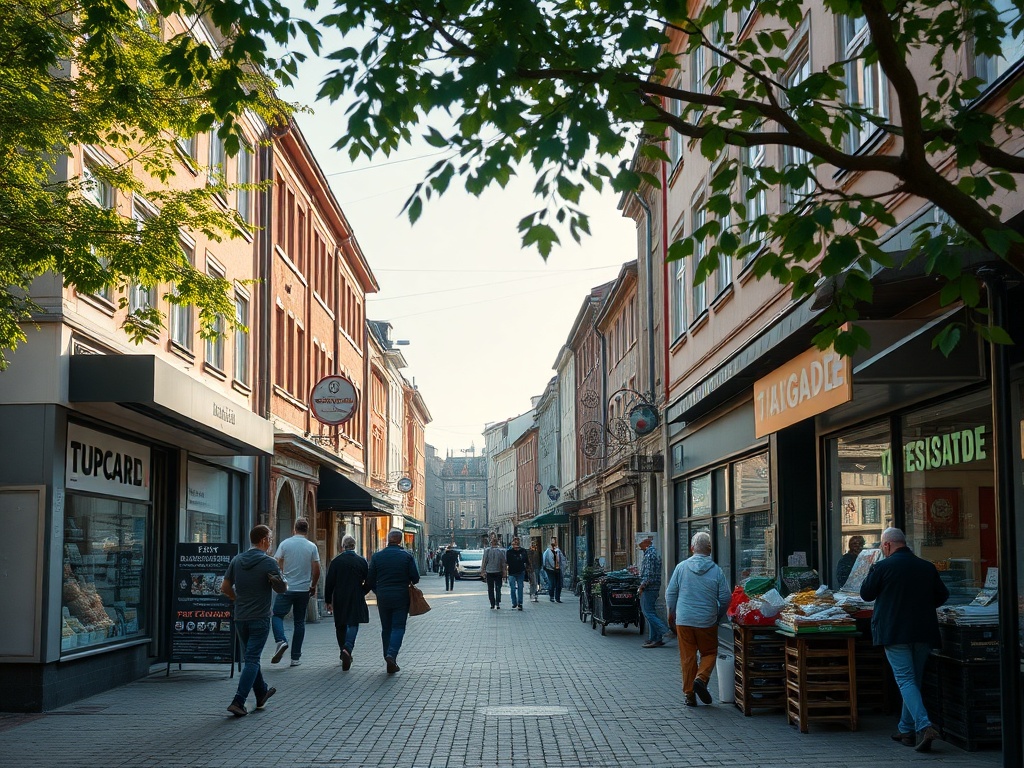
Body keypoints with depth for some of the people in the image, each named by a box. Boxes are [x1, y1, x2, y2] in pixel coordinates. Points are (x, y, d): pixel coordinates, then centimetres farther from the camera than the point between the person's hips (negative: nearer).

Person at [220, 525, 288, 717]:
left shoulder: (237, 560, 2)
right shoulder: (269, 562, -13)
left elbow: (225, 587, 5)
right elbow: (281, 589, -5)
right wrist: (284, 583, 18)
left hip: (240, 617, 6)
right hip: (260, 618, -6)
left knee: (251, 657, 19)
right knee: (252, 660, -3)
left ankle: (261, 693, 34)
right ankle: (238, 702, -12)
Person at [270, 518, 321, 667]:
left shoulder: (285, 544, -3)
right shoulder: (312, 547, -1)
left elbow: (277, 565, -3)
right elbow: (316, 570, -1)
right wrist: (313, 586, 14)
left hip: (286, 588, -2)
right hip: (304, 589, 2)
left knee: (277, 615, 9)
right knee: (299, 621, 8)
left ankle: (281, 640, -19)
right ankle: (296, 657, 9)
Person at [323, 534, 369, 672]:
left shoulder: (336, 562, -4)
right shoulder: (362, 562, -2)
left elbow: (329, 583, -3)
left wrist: (328, 601, 5)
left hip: (339, 600, 1)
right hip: (356, 600, -1)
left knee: (341, 626, 13)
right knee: (353, 624, -2)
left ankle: (344, 655, 20)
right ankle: (347, 649, -26)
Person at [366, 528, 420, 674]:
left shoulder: (377, 556, 1)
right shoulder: (407, 557, -5)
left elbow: (370, 580, 3)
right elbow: (415, 578, -5)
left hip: (383, 598, 2)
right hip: (401, 598, -2)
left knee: (386, 629, 12)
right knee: (398, 627, 0)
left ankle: (390, 661, 13)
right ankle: (391, 655, -21)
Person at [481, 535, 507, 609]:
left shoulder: (487, 550, -7)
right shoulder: (501, 551, -5)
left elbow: (484, 561, -3)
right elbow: (504, 562, -1)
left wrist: (483, 570, 7)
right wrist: (504, 572, 7)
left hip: (489, 572, 0)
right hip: (498, 572, 0)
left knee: (490, 589, 7)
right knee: (498, 588, 7)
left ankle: (492, 604, 6)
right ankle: (498, 603, -4)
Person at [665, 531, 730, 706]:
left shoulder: (682, 567, -4)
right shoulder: (716, 570, -5)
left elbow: (670, 593, 2)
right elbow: (725, 598, -1)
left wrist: (672, 613, 19)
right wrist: (718, 617, 17)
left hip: (684, 620, 1)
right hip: (707, 621, -1)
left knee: (687, 657, 8)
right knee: (709, 653, 15)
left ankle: (689, 694, 11)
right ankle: (701, 678, -9)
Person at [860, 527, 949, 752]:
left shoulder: (883, 567, -8)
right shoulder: (928, 567, 7)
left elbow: (866, 594, 3)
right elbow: (942, 596, 15)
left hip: (895, 632, -5)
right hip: (923, 632, 5)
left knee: (906, 680, -6)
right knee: (914, 679, 16)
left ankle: (923, 726, -23)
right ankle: (907, 729, 21)